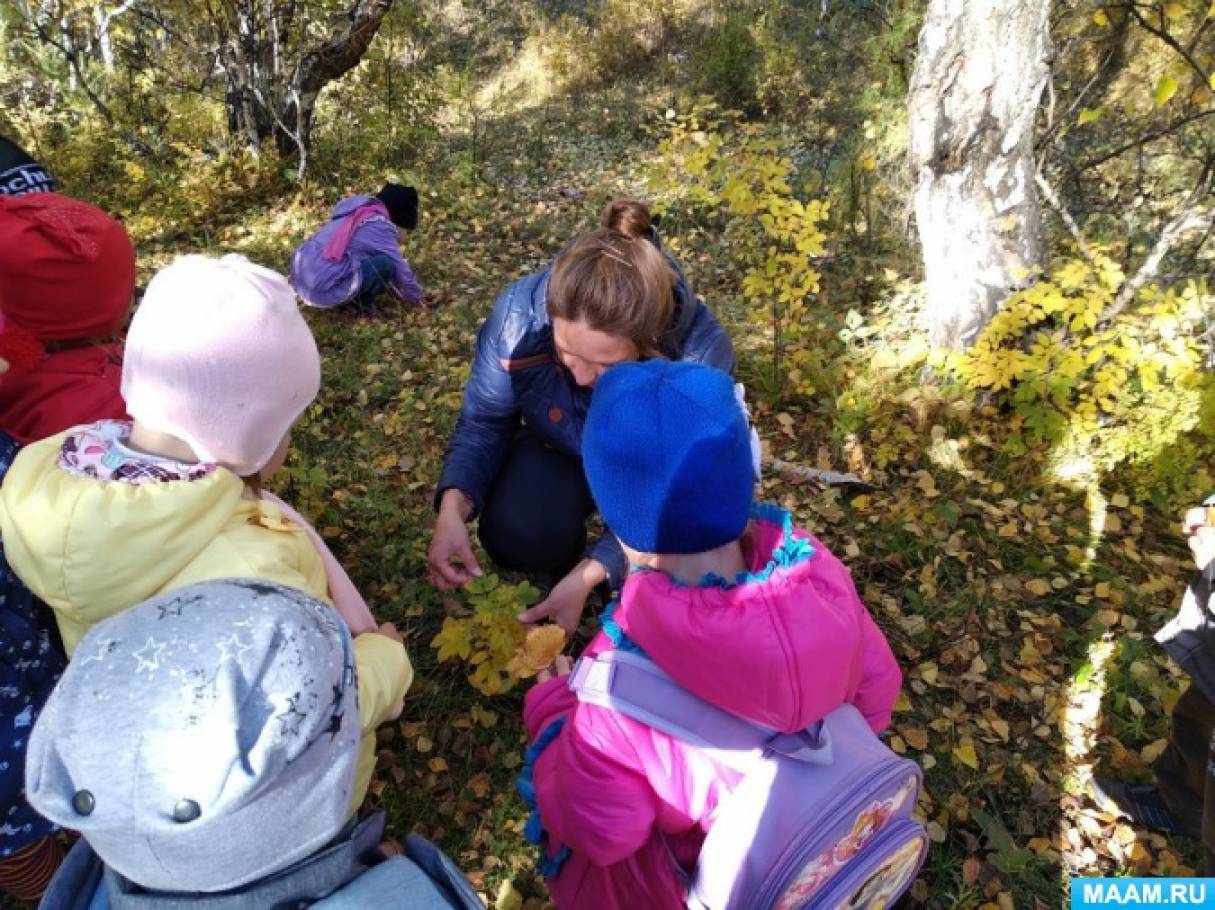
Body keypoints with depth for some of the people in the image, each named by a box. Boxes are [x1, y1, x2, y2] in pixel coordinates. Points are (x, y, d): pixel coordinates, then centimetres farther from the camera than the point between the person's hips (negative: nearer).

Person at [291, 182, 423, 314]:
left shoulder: (357, 213, 19)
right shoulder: (381, 228, -6)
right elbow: (401, 271, 1)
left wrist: (387, 283, 41)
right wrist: (416, 298, 18)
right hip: (323, 292, -9)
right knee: (386, 263, -10)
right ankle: (364, 301, 8)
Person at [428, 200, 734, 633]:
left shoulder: (701, 354, -38)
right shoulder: (521, 313, -33)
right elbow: (485, 423, -16)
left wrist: (588, 575, -38)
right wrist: (453, 507, -36)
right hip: (562, 450, 1)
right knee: (514, 534, -27)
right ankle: (558, 570, 8)